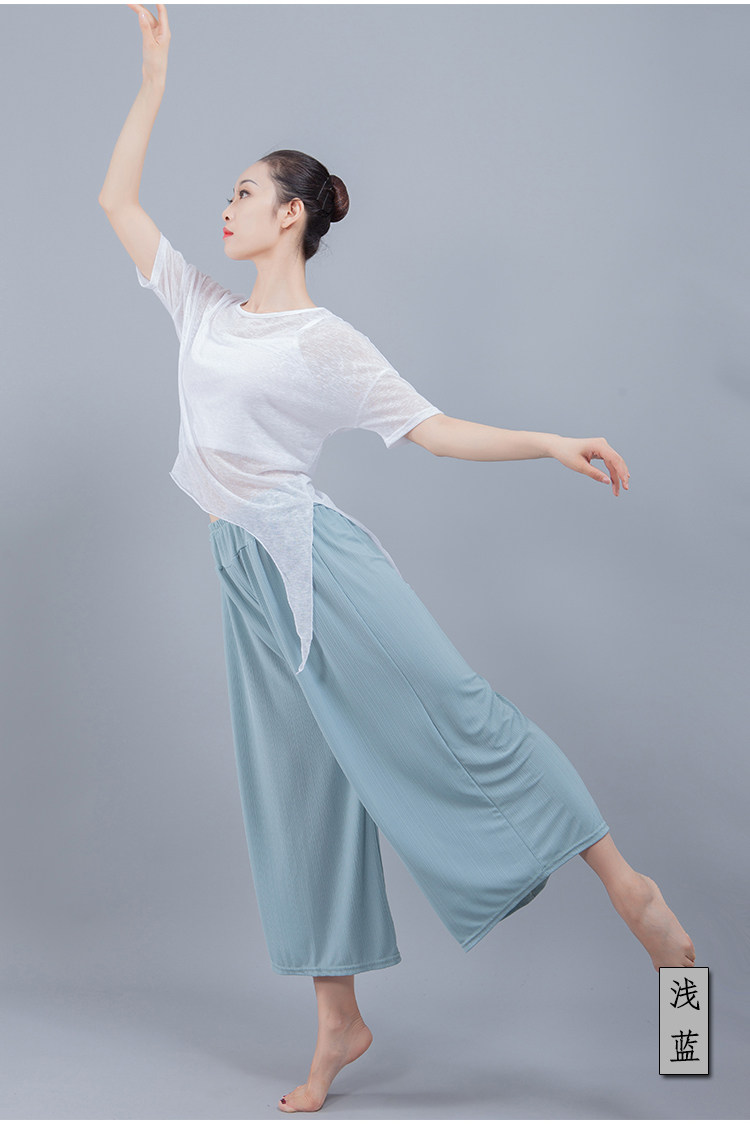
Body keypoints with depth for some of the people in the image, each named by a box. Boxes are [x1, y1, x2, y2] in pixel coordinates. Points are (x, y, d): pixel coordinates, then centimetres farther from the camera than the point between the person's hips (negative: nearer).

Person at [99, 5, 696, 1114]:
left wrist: (551, 443, -15)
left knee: (449, 711, -14)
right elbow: (118, 199, 19)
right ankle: (339, 1023, 16)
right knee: (295, 787, 8)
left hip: (316, 557, -5)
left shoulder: (328, 343, -2)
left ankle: (624, 878, -2)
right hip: (247, 574, 5)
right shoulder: (202, 309, 14)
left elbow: (433, 429, -3)